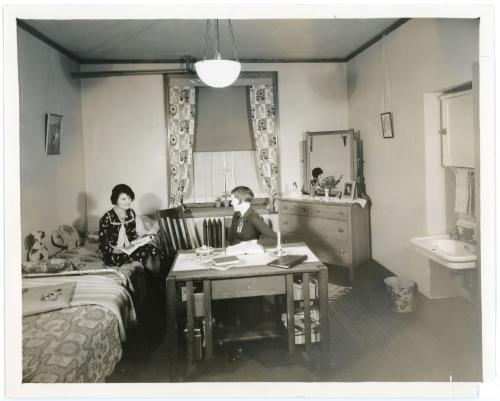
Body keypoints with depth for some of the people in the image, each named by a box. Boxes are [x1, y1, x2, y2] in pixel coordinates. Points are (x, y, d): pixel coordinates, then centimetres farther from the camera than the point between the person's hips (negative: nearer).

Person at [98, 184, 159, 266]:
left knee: (152, 249, -23)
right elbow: (102, 244, -9)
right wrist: (113, 250, -28)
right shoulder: (107, 218, -12)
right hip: (113, 255, -5)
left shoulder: (131, 213, 5)